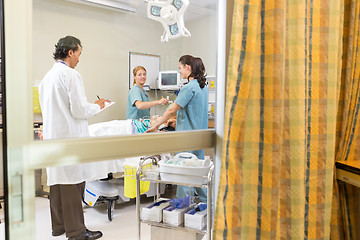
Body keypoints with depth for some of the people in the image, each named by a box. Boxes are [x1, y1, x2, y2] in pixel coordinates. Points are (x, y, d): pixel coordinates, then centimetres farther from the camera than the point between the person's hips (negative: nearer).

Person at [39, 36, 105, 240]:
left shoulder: (48, 76, 15)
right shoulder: (71, 75, -13)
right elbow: (79, 109, -17)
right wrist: (98, 106, 1)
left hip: (52, 136, 9)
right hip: (69, 136, -9)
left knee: (57, 181, 14)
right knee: (72, 183, -2)